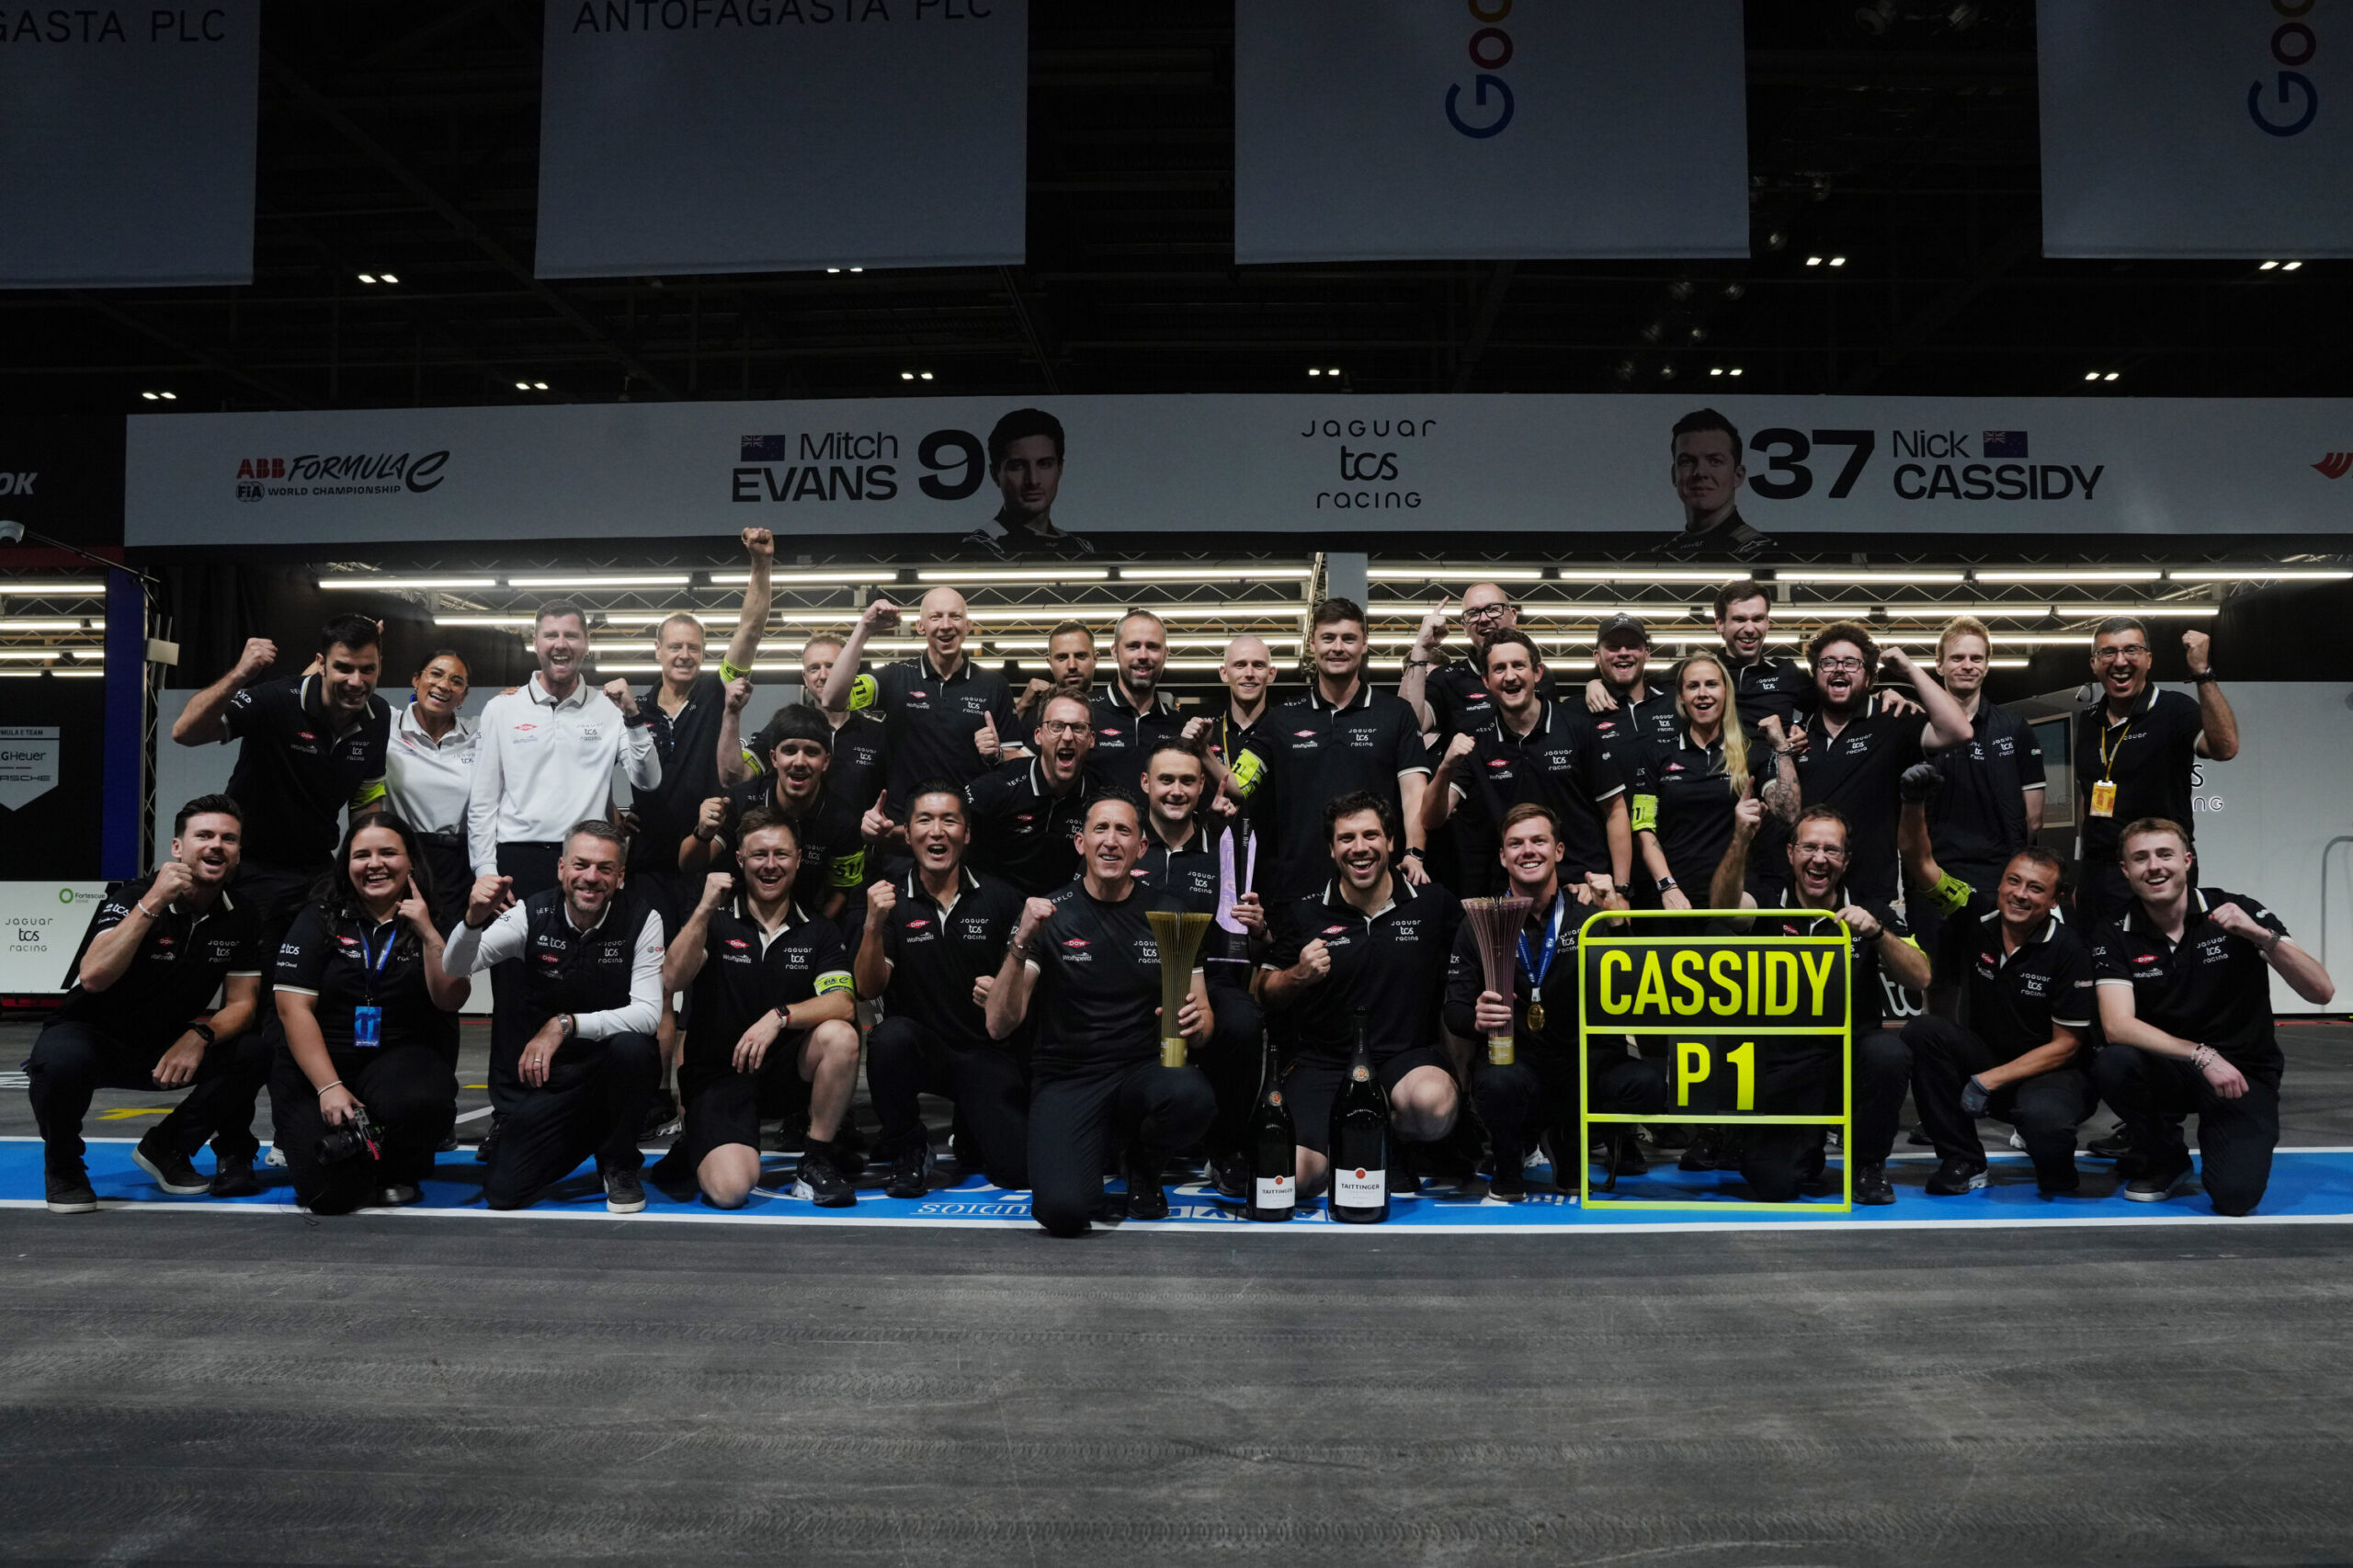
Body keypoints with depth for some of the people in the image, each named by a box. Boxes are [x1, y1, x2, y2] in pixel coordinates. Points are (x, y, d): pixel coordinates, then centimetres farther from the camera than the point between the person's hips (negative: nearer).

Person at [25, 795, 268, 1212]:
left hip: (169, 1048, 4)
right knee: (61, 1060, -38)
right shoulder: (131, 896, -17)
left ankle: (167, 1147, 4)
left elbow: (241, 1004, -3)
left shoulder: (243, 918, -5)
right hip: (95, 1034, -4)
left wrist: (200, 1036, -24)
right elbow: (93, 977, -34)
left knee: (256, 1051, -21)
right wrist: (153, 902, -38)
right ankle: (63, 1166, -4)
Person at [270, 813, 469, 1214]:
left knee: (421, 1102, -37)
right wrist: (329, 1088, -15)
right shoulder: (317, 921, 2)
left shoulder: (433, 923, 5)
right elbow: (294, 1008, -6)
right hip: (316, 1065, 0)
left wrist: (428, 932, -17)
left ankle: (398, 1171, -1)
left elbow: (451, 999, -6)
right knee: (330, 1192, -20)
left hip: (400, 1057, 0)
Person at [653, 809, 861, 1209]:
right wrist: (704, 910, -24)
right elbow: (673, 980, -16)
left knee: (840, 1036, -31)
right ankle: (695, 1151, 13)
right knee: (730, 1190, -25)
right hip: (717, 1072, -2)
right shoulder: (714, 920, 1)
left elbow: (843, 1003, -11)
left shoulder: (818, 932, 4)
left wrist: (779, 1016, -27)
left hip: (786, 1064, 2)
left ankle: (816, 1161, -11)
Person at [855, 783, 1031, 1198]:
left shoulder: (1000, 898, 1)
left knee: (1019, 1170, -16)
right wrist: (874, 926, -25)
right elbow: (868, 988, -9)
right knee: (890, 1036, -36)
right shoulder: (888, 900, 0)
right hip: (916, 1048, 0)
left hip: (986, 1052, 0)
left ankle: (969, 1132, 21)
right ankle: (907, 1152, -9)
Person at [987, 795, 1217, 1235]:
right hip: (1067, 1079, -2)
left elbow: (1203, 1015, 10)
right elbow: (999, 1026, -8)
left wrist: (1196, 1023, -15)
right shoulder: (1049, 914, 0)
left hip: (1145, 1069, 2)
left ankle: (1143, 1167, 2)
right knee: (1062, 1211, -29)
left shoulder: (1167, 913, 6)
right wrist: (1021, 945, -23)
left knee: (1191, 1096, -35)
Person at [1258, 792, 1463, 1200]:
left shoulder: (1432, 903, 3)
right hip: (1324, 1063, 0)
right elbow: (1267, 995, 10)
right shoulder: (1301, 914, 4)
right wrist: (1297, 977, -10)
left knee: (1432, 1103, -37)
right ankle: (1337, 1149, 14)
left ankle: (1391, 1148, 1)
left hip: (1409, 1055, 0)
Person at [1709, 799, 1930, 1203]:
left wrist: (1876, 931, -24)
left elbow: (1920, 977, -7)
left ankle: (1869, 1163, -5)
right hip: (1783, 1067, -1)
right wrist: (1741, 840, -39)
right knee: (1773, 1185, -17)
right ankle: (1809, 1149, 23)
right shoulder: (1769, 907, 0)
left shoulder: (1872, 910, 4)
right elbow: (1724, 906, -24)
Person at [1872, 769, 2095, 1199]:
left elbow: (2066, 1044, -12)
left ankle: (2056, 1175, 4)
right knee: (1923, 1031, -24)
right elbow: (1922, 863, -11)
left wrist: (1992, 1079, -19)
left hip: (2050, 1070, -4)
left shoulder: (2069, 950, -15)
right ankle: (1963, 1163, -11)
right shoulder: (1979, 913, -7)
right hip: (1983, 1053, 4)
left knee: (2043, 1118, -38)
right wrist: (1914, 805, -29)